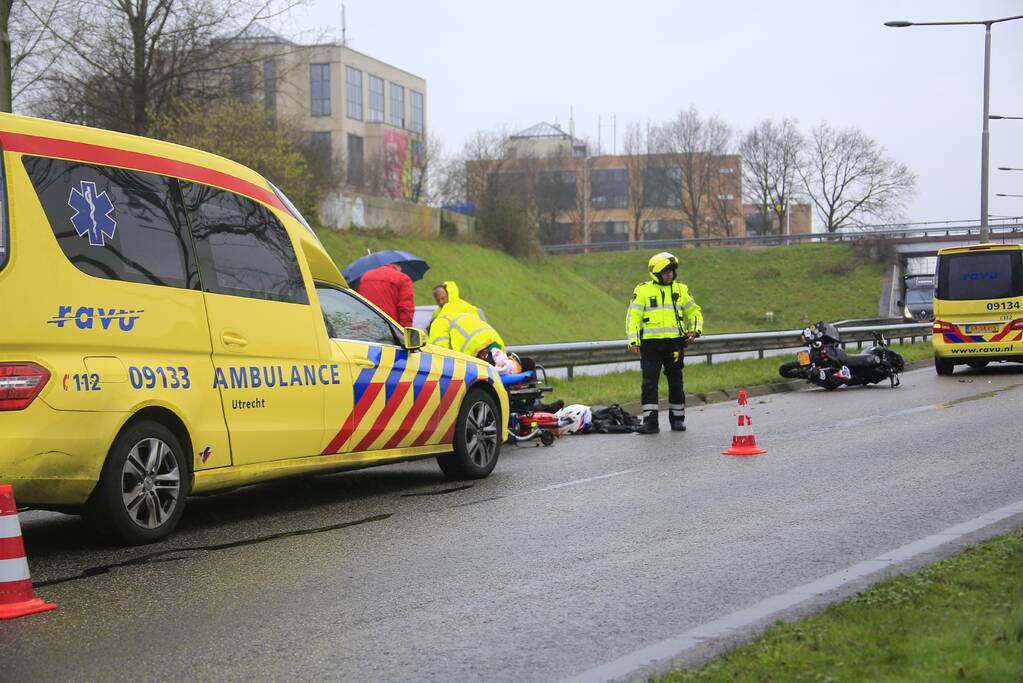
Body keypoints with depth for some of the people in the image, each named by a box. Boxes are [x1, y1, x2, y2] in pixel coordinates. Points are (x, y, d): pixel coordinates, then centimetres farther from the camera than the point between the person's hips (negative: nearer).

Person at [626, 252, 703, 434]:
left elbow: (694, 311, 20)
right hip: (650, 343, -2)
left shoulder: (681, 290, 10)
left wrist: (695, 330, 2)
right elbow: (633, 316, 1)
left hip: (674, 343, 2)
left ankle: (677, 419, 21)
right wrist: (633, 341, -8)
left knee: (675, 383, 8)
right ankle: (650, 422, -6)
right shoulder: (643, 290, 2)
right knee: (649, 383, -7)